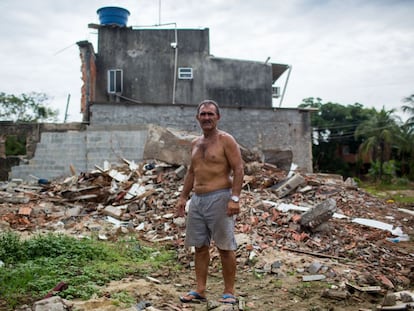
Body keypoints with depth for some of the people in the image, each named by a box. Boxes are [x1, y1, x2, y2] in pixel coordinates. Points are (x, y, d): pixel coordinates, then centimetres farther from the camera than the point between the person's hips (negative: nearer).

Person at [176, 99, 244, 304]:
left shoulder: (226, 140, -5)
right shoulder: (195, 143, 15)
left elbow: (238, 170, -11)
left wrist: (235, 198, -20)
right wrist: (183, 197, 17)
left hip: (219, 198, -7)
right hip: (197, 199, 7)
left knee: (225, 247, 0)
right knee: (199, 246, 10)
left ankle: (229, 292, 11)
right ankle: (199, 291, 19)